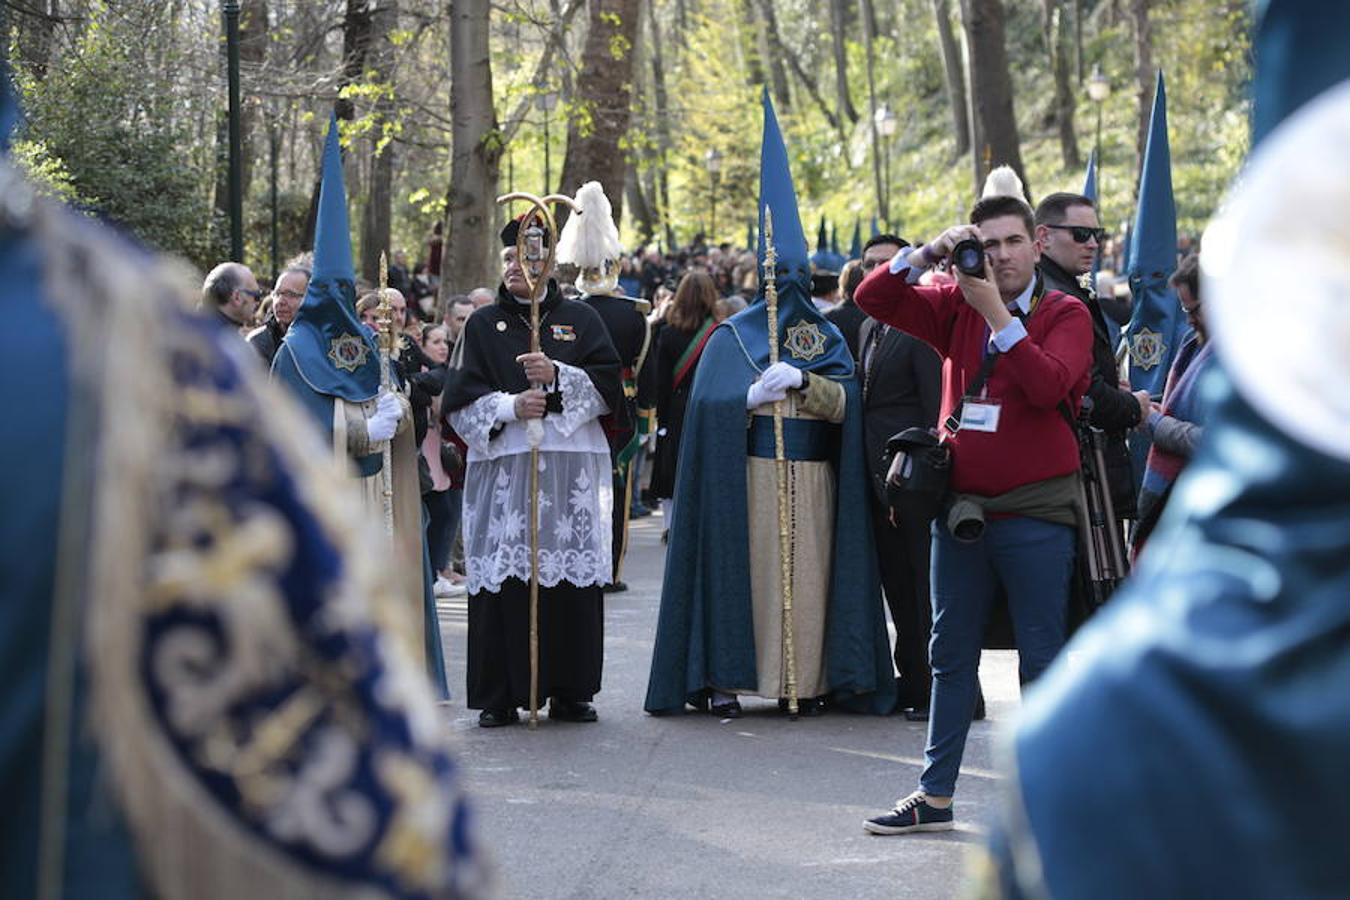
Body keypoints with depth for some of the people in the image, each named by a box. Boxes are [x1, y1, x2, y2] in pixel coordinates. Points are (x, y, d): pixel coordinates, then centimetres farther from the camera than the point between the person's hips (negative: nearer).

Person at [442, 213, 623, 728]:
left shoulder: (579, 320, 12)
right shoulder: (483, 326, 11)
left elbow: (610, 385, 2)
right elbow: (461, 400, 4)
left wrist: (558, 375, -12)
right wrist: (511, 405, -12)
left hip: (571, 469, 0)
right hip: (503, 466, 0)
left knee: (572, 578, -2)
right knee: (504, 578, -5)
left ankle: (570, 690, 7)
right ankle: (500, 695, 0)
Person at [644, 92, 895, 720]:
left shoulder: (828, 337, 15)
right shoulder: (730, 338, 8)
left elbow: (844, 403, 2)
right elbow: (708, 404, -3)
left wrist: (803, 382, -15)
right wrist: (758, 393, -18)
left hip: (812, 479, 2)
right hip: (746, 477, -2)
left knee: (807, 573, -2)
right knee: (741, 569, -6)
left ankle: (808, 679, 2)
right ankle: (723, 677, -2)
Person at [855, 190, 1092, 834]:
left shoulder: (1065, 315, -3)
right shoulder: (956, 307, 8)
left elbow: (1048, 385, -21)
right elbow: (873, 300, 1)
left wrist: (997, 311, -22)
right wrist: (927, 253, -12)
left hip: (1036, 513, -4)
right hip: (960, 508, 5)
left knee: (1041, 659, 1)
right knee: (950, 654, 12)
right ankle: (935, 795, 20)